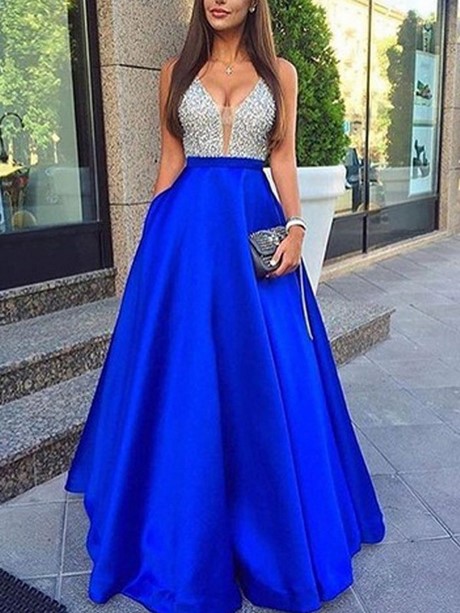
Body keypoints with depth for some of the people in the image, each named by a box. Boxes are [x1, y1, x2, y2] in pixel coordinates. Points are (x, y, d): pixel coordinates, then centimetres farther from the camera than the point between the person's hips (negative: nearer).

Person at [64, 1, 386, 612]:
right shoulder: (177, 71, 11)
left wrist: (296, 225, -8)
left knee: (266, 371, 3)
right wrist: (158, 231, 5)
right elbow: (171, 159, 9)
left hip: (255, 221, 0)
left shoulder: (279, 73, 10)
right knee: (186, 366, 3)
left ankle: (270, 517, 24)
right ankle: (190, 530, 21)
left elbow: (283, 155, 6)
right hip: (188, 225, 0)